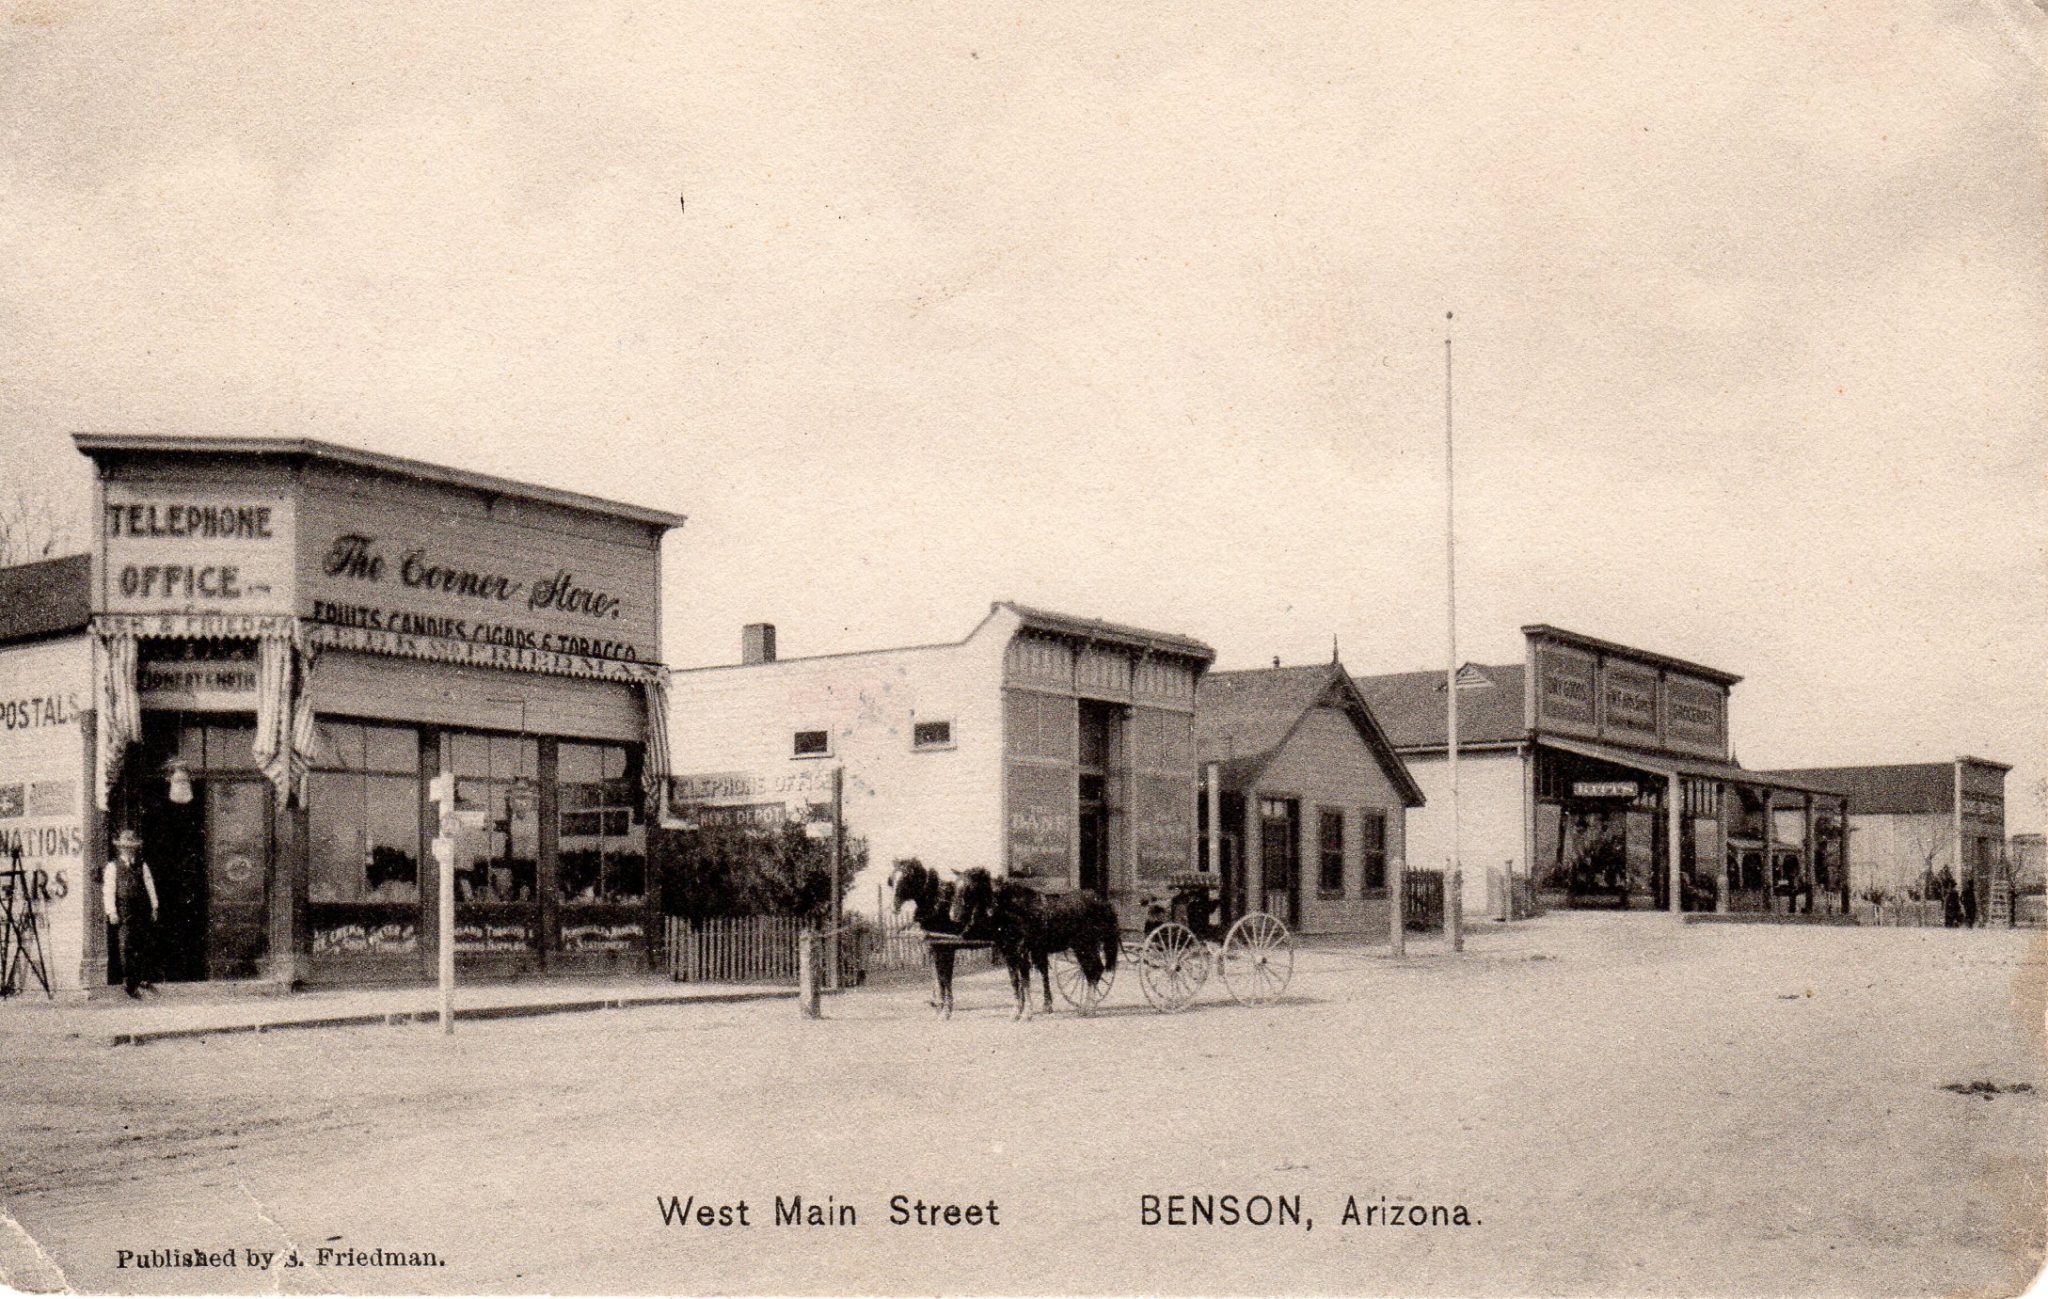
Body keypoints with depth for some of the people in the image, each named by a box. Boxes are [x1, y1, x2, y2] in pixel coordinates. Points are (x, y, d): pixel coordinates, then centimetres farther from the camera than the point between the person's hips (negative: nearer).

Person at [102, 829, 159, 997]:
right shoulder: (113, 867, 4)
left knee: (146, 944, -1)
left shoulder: (142, 866, 13)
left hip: (142, 912, 3)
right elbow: (108, 890, 0)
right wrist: (111, 912, -7)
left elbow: (150, 887, 15)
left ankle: (146, 978, 10)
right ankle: (129, 983, 2)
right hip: (123, 912, -3)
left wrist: (154, 908, 10)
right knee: (127, 948, -2)